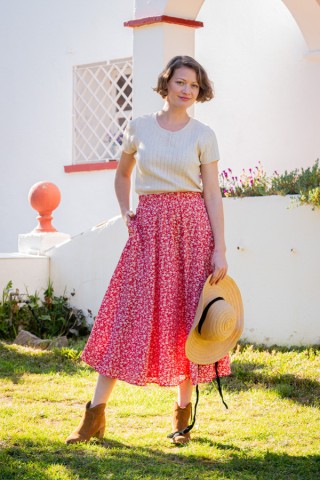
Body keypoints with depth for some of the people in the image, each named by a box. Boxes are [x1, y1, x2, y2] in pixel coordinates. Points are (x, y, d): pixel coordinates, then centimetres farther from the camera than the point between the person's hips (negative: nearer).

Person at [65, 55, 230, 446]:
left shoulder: (203, 135, 3)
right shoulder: (139, 128, 7)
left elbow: (212, 195, 1)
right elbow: (122, 174, 23)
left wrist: (220, 250, -5)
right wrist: (125, 213, 8)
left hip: (192, 226, -1)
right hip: (149, 226, 1)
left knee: (186, 316, 1)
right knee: (129, 314, -2)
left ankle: (183, 411, 14)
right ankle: (95, 414, 1)